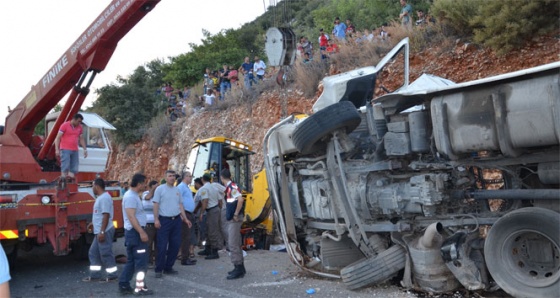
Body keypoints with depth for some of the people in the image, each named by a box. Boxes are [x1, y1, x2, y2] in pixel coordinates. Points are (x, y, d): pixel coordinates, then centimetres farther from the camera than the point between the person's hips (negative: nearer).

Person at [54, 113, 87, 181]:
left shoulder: (80, 128, 10)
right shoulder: (65, 125, -5)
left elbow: (81, 139, 18)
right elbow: (58, 138, -6)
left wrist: (85, 149, 12)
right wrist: (57, 149, -14)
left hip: (75, 150, 5)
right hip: (65, 150, -5)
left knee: (74, 169, 2)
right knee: (65, 167, -10)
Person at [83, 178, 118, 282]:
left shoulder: (104, 198, -18)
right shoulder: (101, 197, 15)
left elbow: (106, 216, -23)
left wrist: (102, 231, -25)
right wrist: (94, 223, 28)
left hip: (104, 231, -11)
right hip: (100, 231, 11)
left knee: (106, 254, -3)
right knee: (94, 252, 15)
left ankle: (112, 275, 6)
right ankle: (95, 275, 22)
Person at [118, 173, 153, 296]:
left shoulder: (133, 195, 14)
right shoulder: (131, 196, -18)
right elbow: (131, 217, -25)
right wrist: (141, 232, -27)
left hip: (134, 232, 11)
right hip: (135, 232, -11)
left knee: (131, 261, 15)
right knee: (141, 261, -3)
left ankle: (124, 285, 19)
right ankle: (140, 287, 4)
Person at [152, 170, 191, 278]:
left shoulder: (177, 190, 12)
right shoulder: (160, 189, -4)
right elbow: (156, 204, -7)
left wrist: (185, 218, 12)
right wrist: (156, 219, -14)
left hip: (176, 220, 6)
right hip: (164, 220, -6)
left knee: (175, 245, 8)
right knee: (162, 246, -4)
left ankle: (168, 267, 19)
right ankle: (159, 269, 6)